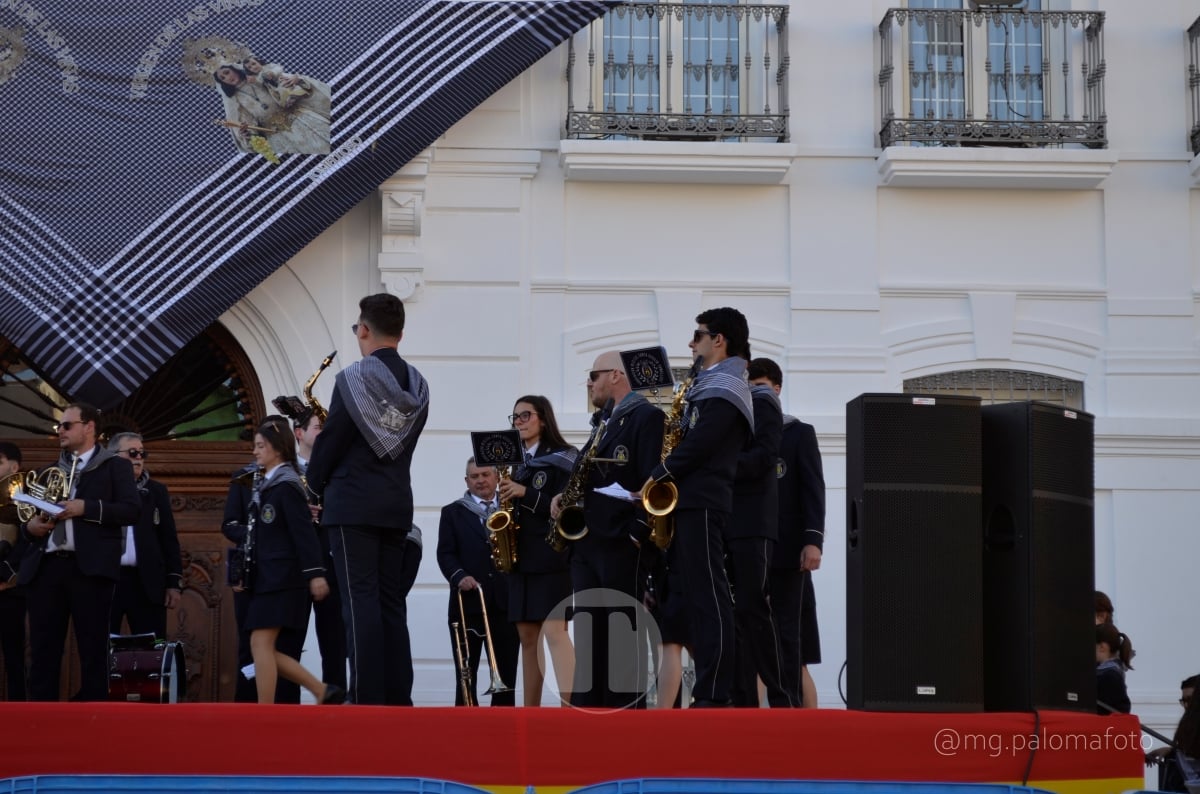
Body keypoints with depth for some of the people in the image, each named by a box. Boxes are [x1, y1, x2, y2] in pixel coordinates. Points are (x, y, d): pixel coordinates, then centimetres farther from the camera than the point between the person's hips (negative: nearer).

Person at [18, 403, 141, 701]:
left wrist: (86, 508, -14)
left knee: (93, 648, -4)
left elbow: (132, 509, -4)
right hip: (46, 566, 5)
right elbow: (30, 518, 25)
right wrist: (31, 526, 1)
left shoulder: (115, 466, 8)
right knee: (42, 648, 0)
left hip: (90, 567, -5)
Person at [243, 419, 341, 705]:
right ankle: (323, 692, 8)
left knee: (261, 643, -11)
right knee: (264, 648, 6)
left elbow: (304, 531, -16)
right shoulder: (267, 485, 17)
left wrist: (315, 573, -22)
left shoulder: (287, 485, -10)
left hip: (282, 577, -10)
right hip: (267, 576, 10)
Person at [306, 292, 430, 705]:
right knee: (390, 601, 9)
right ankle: (396, 697, 7)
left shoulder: (352, 379, -11)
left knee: (361, 601, -7)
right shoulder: (417, 385, 9)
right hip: (398, 503, 6)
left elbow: (331, 439, -7)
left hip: (354, 502, -6)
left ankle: (367, 699, -11)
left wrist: (316, 482, 10)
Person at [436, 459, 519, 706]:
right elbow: (445, 553, 0)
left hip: (506, 603, 2)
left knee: (506, 675, 3)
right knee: (466, 675, 0)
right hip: (467, 603, -1)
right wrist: (459, 577, -16)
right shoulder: (453, 512, 11)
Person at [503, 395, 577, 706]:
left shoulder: (561, 459, -2)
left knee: (554, 631, -17)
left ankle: (570, 707, -23)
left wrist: (525, 493, -17)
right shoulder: (517, 462, 18)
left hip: (551, 555, -7)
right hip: (521, 556, 7)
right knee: (527, 636, 7)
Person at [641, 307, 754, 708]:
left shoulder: (724, 390, -10)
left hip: (702, 504, -10)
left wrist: (655, 478, -8)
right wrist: (664, 480, 9)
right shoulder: (711, 385, 21)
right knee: (697, 597, 8)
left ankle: (714, 696, -13)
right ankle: (707, 688, 9)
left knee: (709, 598, -11)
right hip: (691, 503, 10)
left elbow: (697, 446, -17)